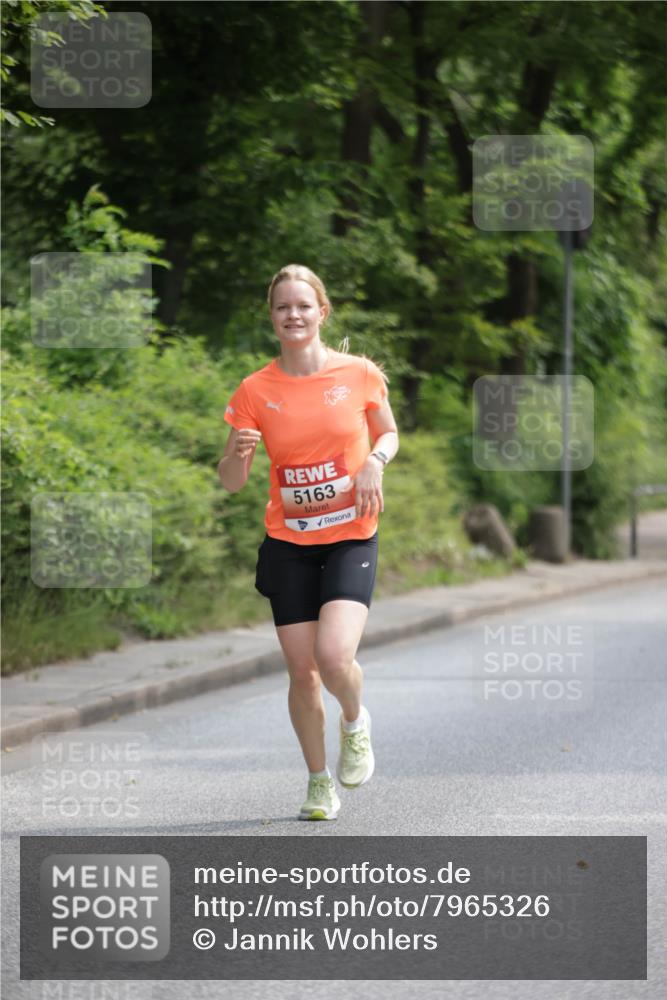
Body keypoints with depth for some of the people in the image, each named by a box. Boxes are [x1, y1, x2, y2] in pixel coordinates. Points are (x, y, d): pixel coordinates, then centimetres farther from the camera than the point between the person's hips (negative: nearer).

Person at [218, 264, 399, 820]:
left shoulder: (359, 374, -3)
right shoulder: (256, 391, -2)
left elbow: (389, 433, 15)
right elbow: (232, 483, 0)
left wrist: (375, 461, -8)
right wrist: (238, 453, -23)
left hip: (351, 538, -1)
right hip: (288, 544, 2)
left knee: (334, 655, -21)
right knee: (301, 670, 0)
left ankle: (355, 722, 13)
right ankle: (320, 782, 21)